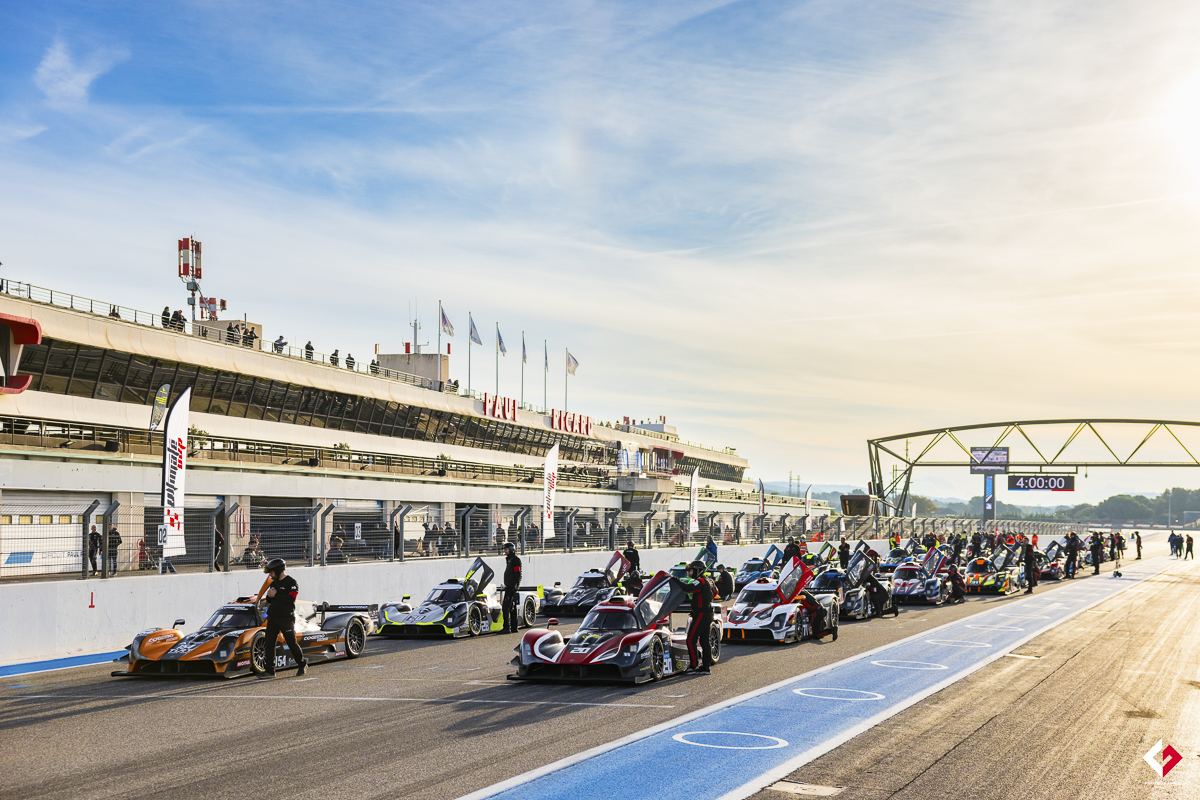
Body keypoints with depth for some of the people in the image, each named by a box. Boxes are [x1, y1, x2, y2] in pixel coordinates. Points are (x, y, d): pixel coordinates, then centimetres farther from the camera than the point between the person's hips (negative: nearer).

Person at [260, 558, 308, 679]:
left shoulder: (291, 582, -8)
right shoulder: (274, 583, 16)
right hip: (272, 618, 7)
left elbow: (291, 599, -20)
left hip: (286, 618, -7)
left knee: (292, 643, 1)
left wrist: (276, 595, -18)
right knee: (269, 644, 0)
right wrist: (269, 596, -1)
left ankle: (302, 664, 21)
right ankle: (270, 671, 2)